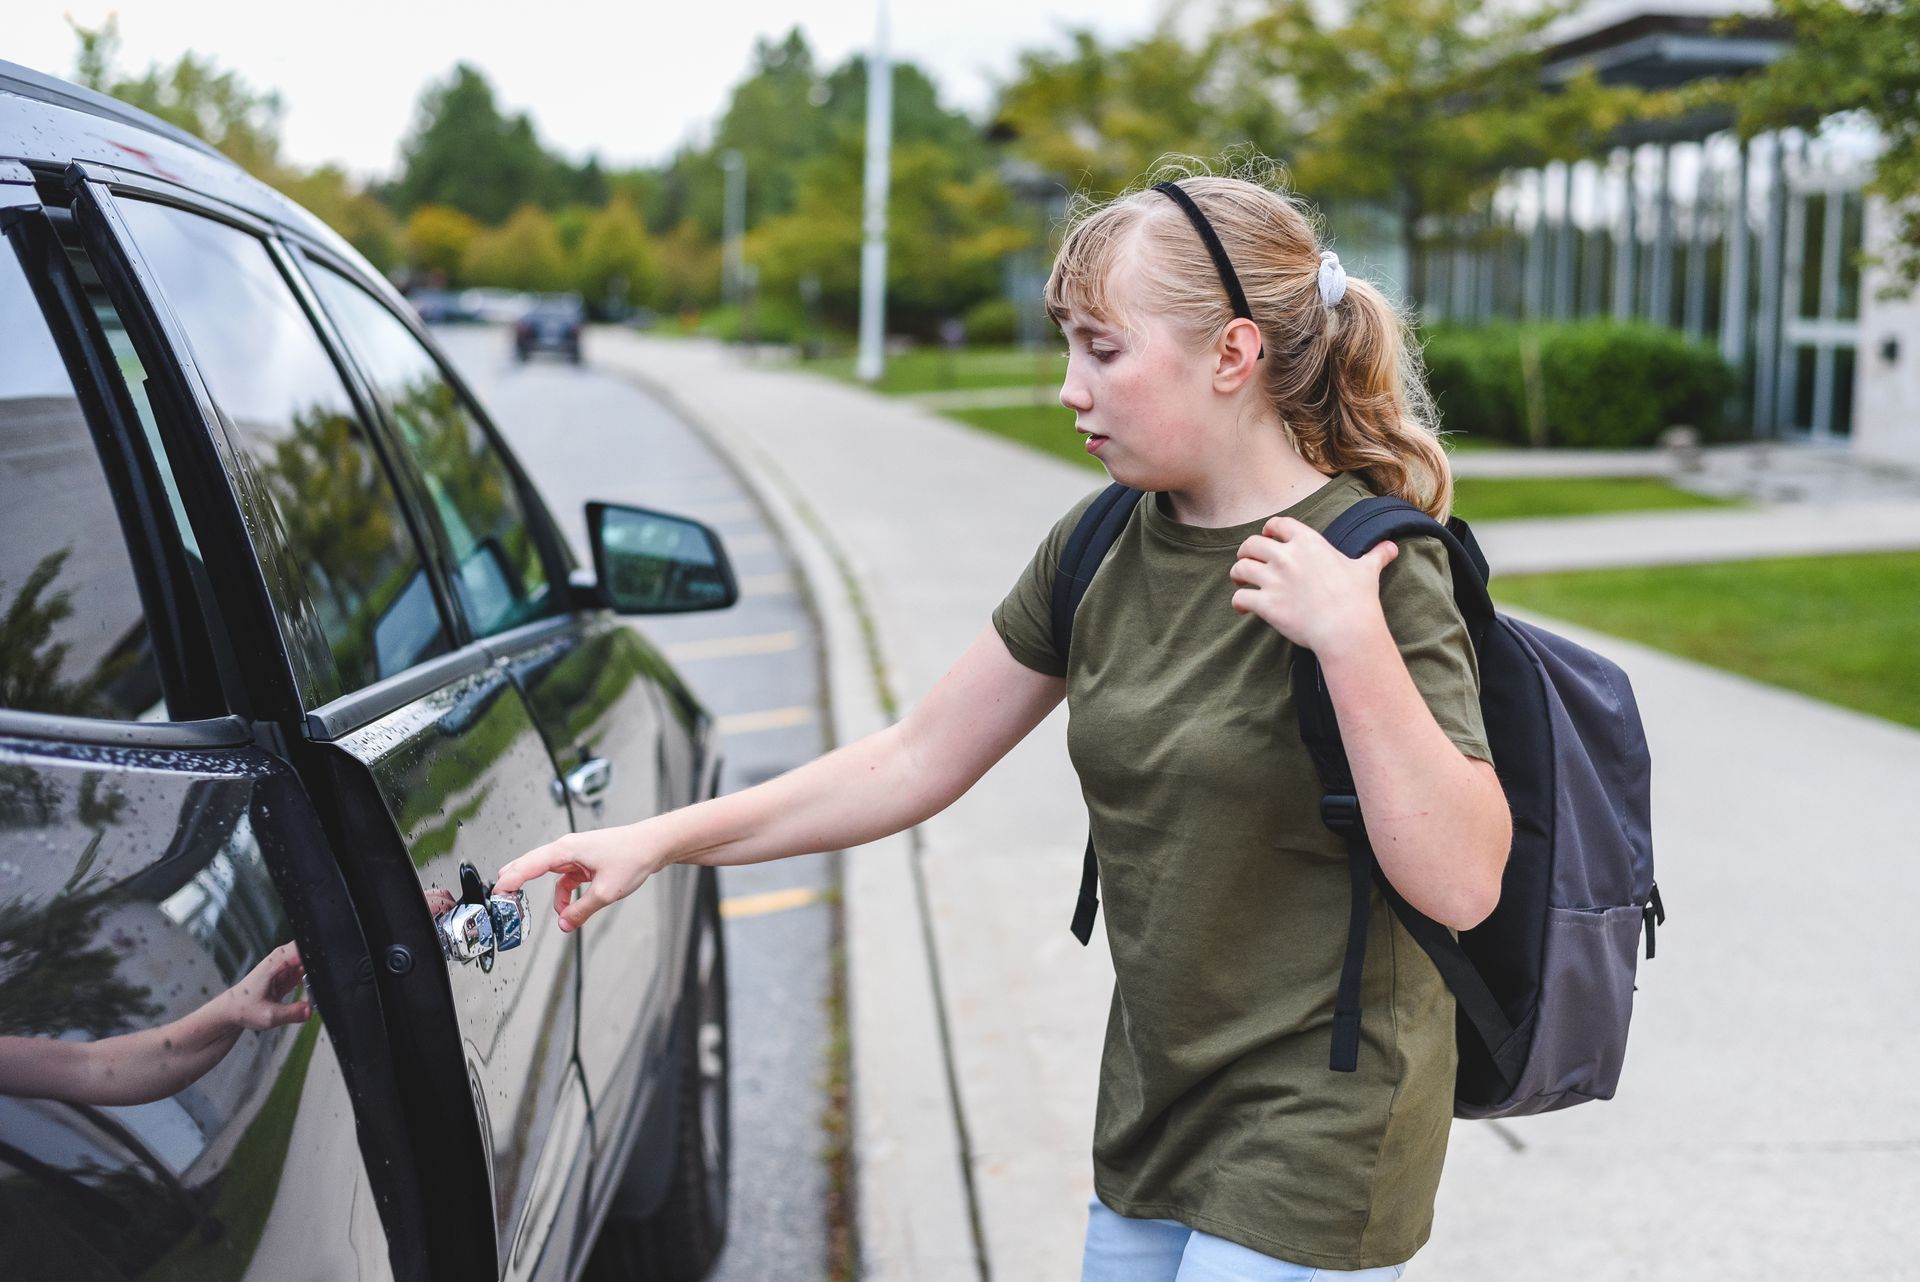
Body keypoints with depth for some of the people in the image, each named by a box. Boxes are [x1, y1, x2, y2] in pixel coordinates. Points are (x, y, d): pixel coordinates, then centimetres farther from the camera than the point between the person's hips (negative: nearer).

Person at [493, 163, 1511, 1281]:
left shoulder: (1375, 567, -17)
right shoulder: (1102, 549, 1)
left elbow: (1462, 884, -23)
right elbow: (917, 761, 6)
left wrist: (1351, 644, -33)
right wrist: (660, 841, 2)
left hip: (1316, 1141, -6)